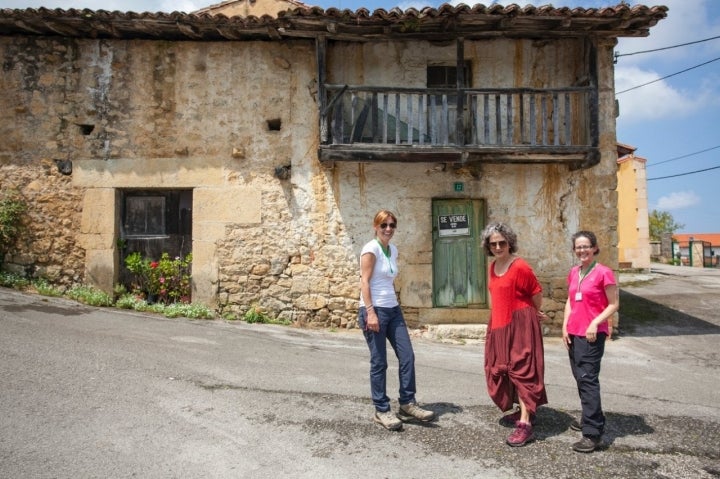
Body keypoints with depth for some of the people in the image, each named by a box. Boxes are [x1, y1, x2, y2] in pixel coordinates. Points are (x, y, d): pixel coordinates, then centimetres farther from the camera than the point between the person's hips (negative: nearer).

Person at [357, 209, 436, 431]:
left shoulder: (393, 250, 12)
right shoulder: (371, 249, -10)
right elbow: (364, 282, -14)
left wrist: (394, 306, 17)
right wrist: (370, 312, -21)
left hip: (393, 309, 8)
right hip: (375, 310, -8)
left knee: (407, 356, 5)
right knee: (379, 362, 0)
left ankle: (407, 404, 17)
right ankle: (382, 411, 13)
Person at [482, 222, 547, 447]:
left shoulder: (520, 266, -15)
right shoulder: (493, 266, 9)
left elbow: (536, 293, -4)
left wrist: (532, 314, 11)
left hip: (520, 323, -8)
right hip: (499, 324, 8)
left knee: (521, 369, -8)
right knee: (502, 368, 13)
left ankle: (525, 424, -6)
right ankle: (525, 411, 30)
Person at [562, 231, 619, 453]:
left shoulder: (603, 272, -9)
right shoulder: (573, 272, 10)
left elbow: (614, 304, -7)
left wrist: (595, 323, -17)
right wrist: (565, 326, 6)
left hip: (592, 334, -7)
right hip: (573, 333, 7)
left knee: (588, 379, -8)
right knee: (580, 377, 15)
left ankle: (593, 434, -3)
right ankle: (591, 419, 32)